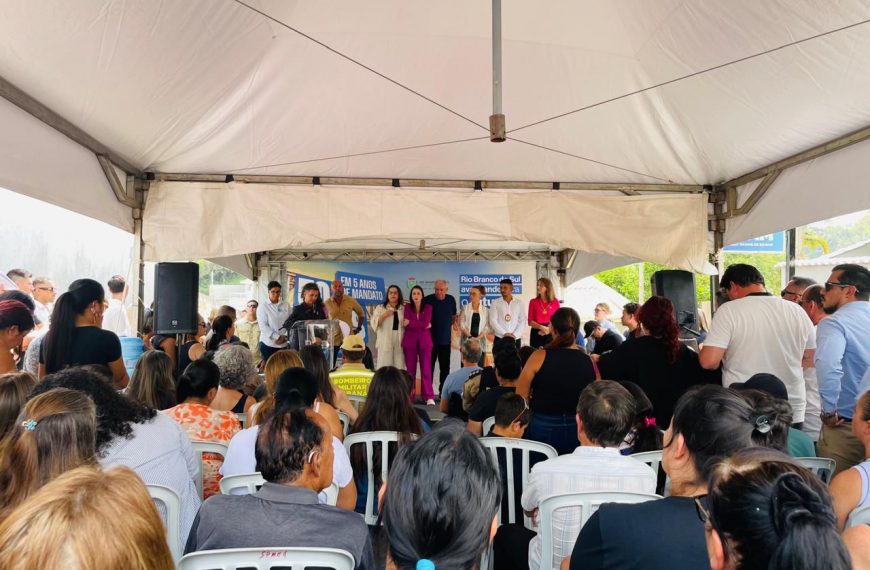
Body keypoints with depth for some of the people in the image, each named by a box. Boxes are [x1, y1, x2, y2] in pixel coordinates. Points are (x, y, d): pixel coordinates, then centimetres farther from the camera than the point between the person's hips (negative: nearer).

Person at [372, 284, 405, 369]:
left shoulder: (404, 309, 13)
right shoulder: (380, 308, 7)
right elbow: (374, 324, -3)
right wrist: (384, 315, -15)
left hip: (400, 342, 2)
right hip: (385, 342, -2)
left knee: (399, 367, 4)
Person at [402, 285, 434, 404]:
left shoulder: (428, 307, 4)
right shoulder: (407, 307, 6)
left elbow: (425, 323, -10)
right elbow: (406, 325, -7)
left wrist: (410, 323, -7)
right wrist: (422, 326, -12)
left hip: (424, 341, -1)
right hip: (410, 341, 1)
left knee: (426, 369, -5)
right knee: (410, 369, 3)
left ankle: (429, 397, -3)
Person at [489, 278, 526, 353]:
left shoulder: (519, 303, 9)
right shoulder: (495, 303, 5)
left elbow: (523, 321, 4)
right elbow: (493, 321, -3)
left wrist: (515, 335, -8)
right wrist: (504, 333, -12)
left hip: (515, 339, 1)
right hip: (499, 339, -1)